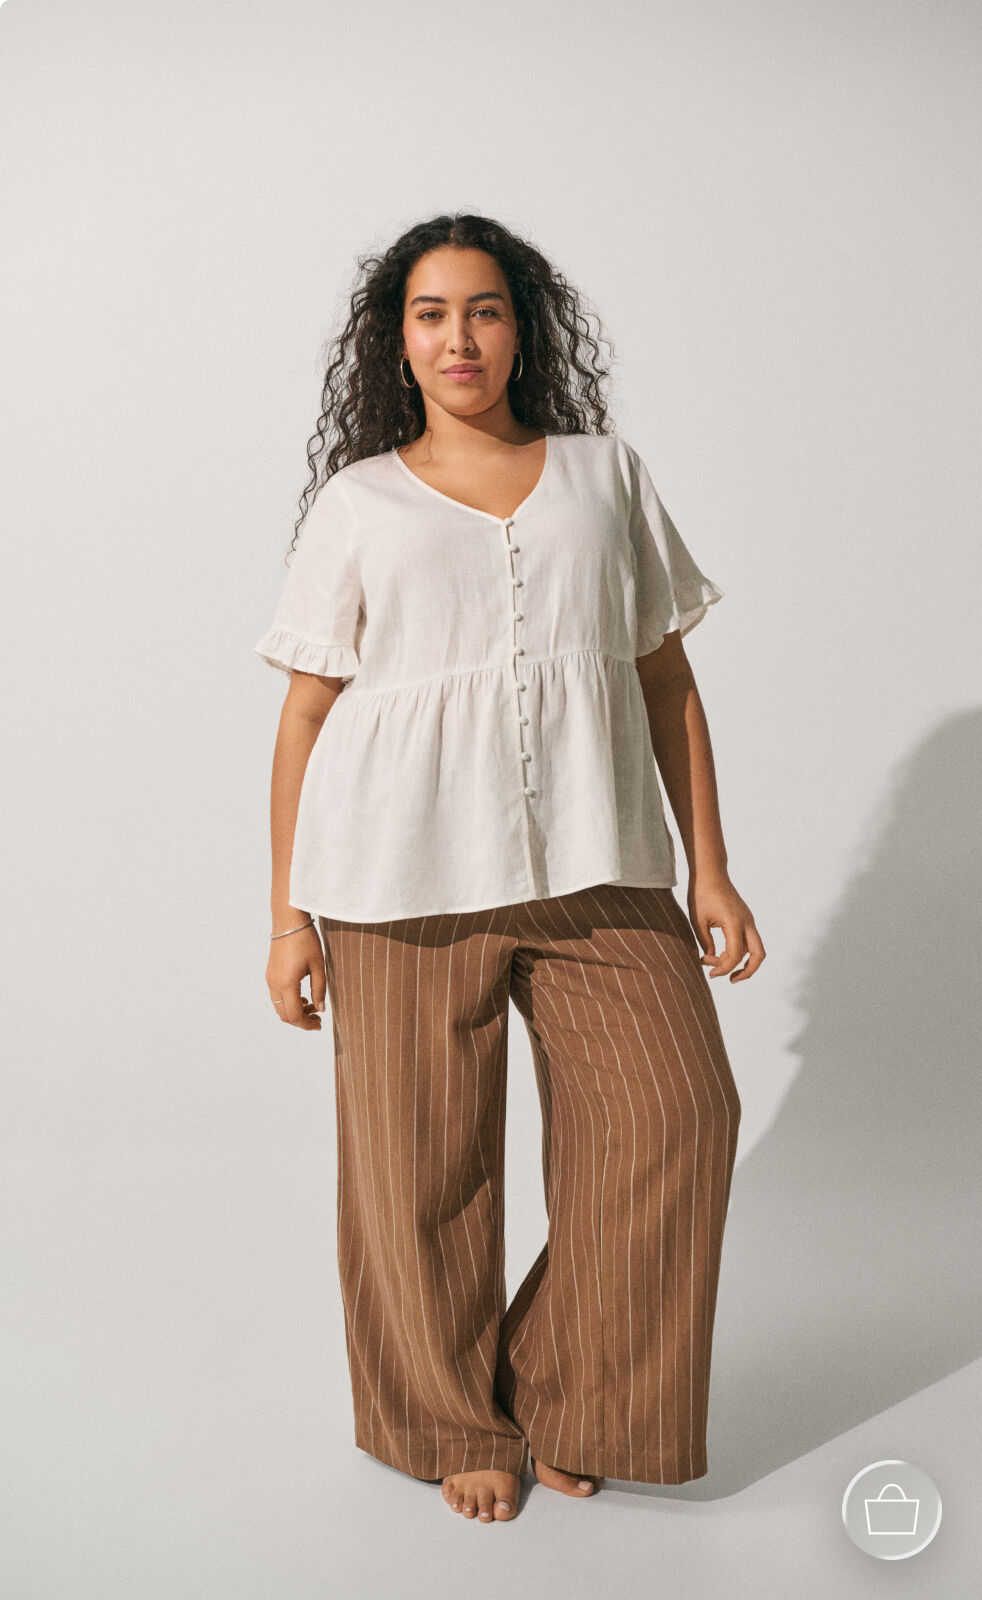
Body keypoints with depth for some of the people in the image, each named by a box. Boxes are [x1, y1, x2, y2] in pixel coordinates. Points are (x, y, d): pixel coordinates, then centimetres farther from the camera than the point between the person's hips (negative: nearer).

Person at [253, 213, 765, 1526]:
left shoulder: (606, 474, 14)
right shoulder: (359, 503, 9)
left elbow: (667, 681, 13)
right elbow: (305, 715, 7)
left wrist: (710, 870, 8)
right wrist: (288, 915, 3)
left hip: (595, 865, 2)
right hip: (407, 874, -1)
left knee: (673, 1110, -6)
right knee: (425, 1160, 2)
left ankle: (568, 1402, 15)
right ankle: (455, 1425, 25)